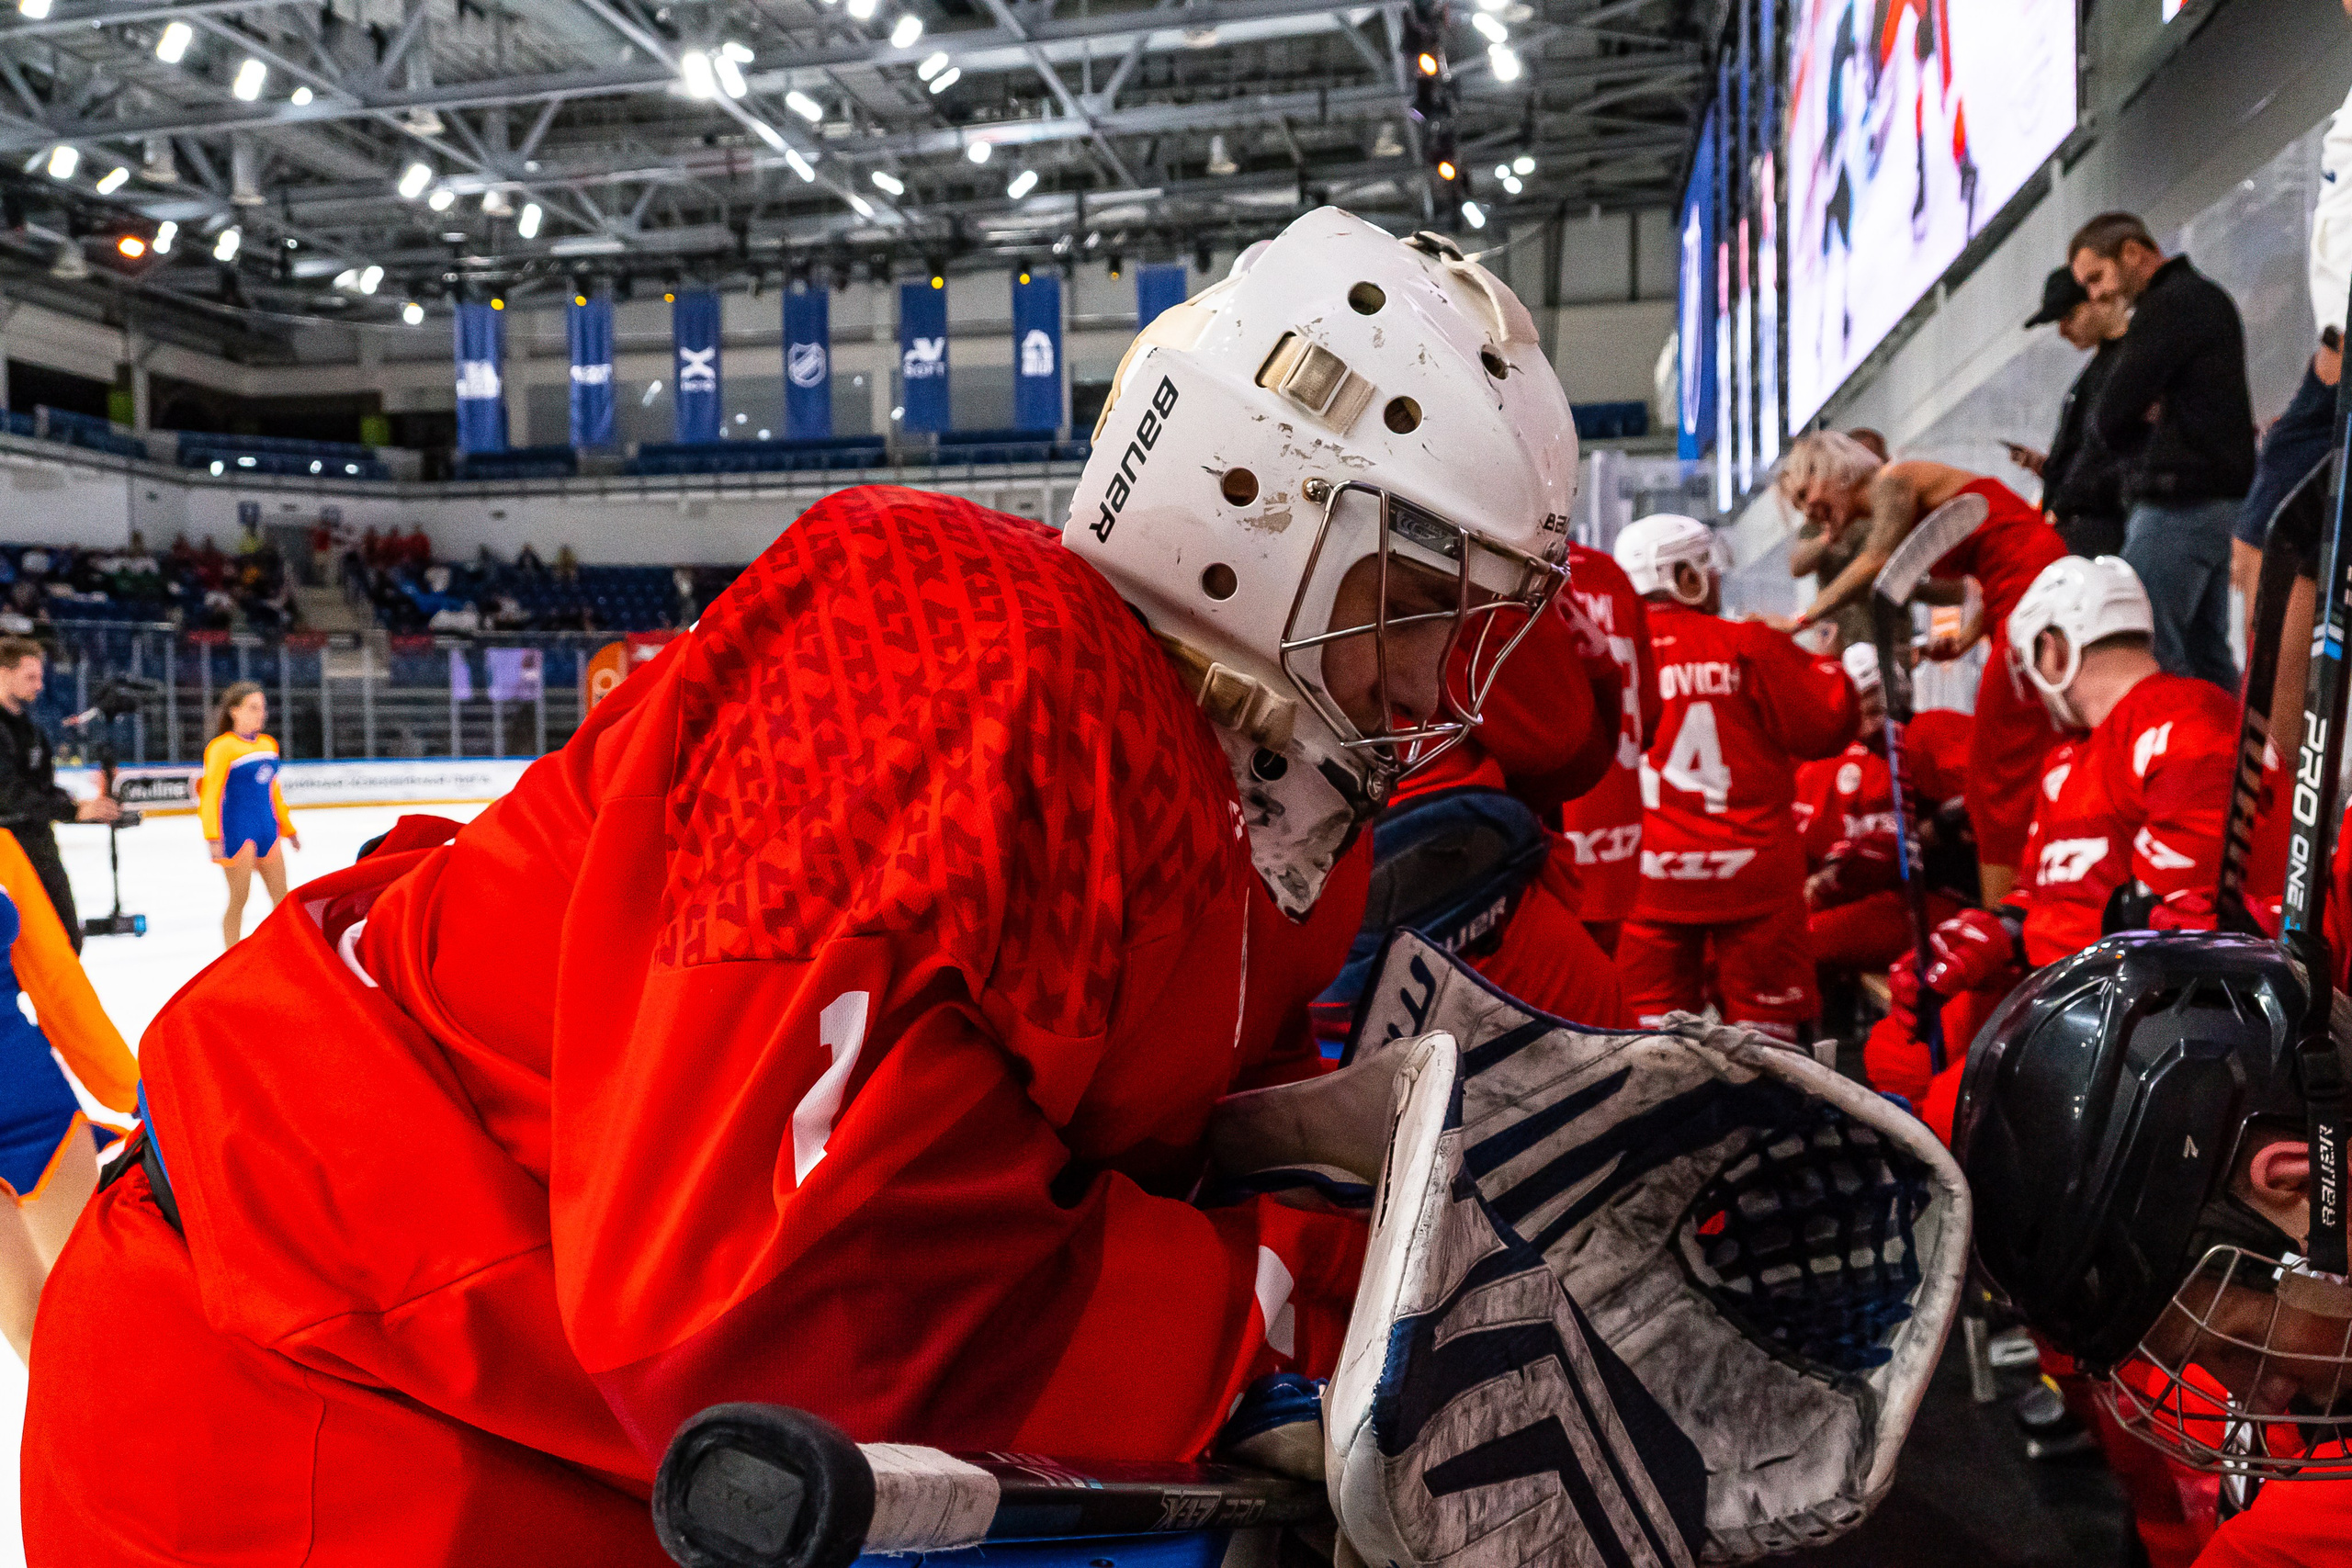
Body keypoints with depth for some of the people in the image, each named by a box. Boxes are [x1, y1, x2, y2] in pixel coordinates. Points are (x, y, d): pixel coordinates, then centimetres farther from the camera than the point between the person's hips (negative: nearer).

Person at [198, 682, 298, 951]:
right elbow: (211, 794, -14)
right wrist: (212, 837, -20)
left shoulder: (269, 744, 12)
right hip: (237, 832, -7)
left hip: (266, 829, 7)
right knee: (239, 899, -2)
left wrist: (287, 828, 25)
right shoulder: (221, 747, -9)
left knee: (282, 897, 10)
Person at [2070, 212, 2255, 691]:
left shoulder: (2173, 302, -9)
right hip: (2217, 497, 10)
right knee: (2205, 654, 9)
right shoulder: (2206, 297, 24)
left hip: (2180, 502, -10)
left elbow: (2109, 417, -14)